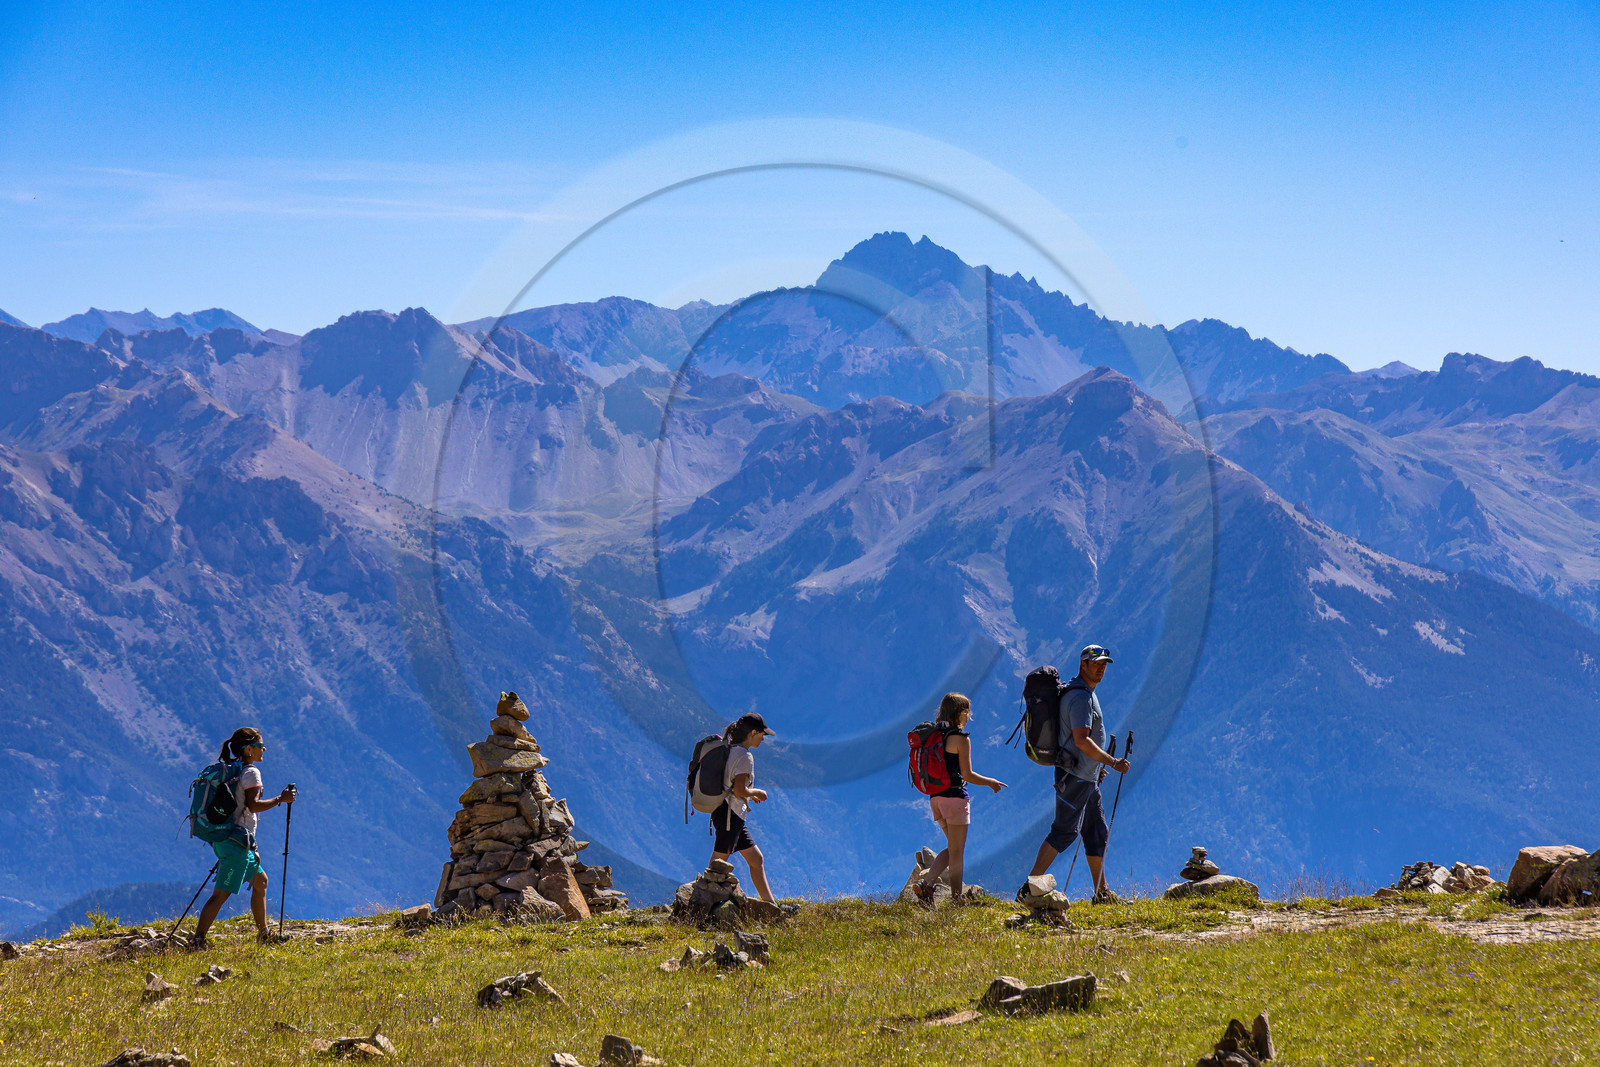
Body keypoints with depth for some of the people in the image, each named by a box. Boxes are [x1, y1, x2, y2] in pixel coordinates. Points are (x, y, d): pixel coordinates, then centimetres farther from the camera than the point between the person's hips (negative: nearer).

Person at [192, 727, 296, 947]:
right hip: (237, 841, -10)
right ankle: (197, 941, -17)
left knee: (260, 880, 21)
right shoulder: (251, 772, -11)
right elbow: (253, 805, -21)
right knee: (222, 893, -11)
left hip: (223, 838, 10)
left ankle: (263, 934, 29)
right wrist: (280, 799, -13)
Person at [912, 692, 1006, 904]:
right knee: (956, 853, 1)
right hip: (955, 797, -7)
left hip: (936, 797, 7)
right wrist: (990, 782, 2)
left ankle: (926, 884, 0)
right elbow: (967, 774, -14)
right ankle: (956, 901, 4)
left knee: (953, 849, 17)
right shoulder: (961, 738, -11)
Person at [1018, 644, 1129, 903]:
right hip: (1075, 776, -11)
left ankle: (1101, 892, 15)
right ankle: (1029, 888, -12)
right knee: (1064, 831, -12)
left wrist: (1096, 764, 24)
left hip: (1087, 777, 11)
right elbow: (1081, 740, -26)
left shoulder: (1086, 694, 17)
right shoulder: (1080, 697, -16)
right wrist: (1112, 762, -23)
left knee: (1097, 833, 11)